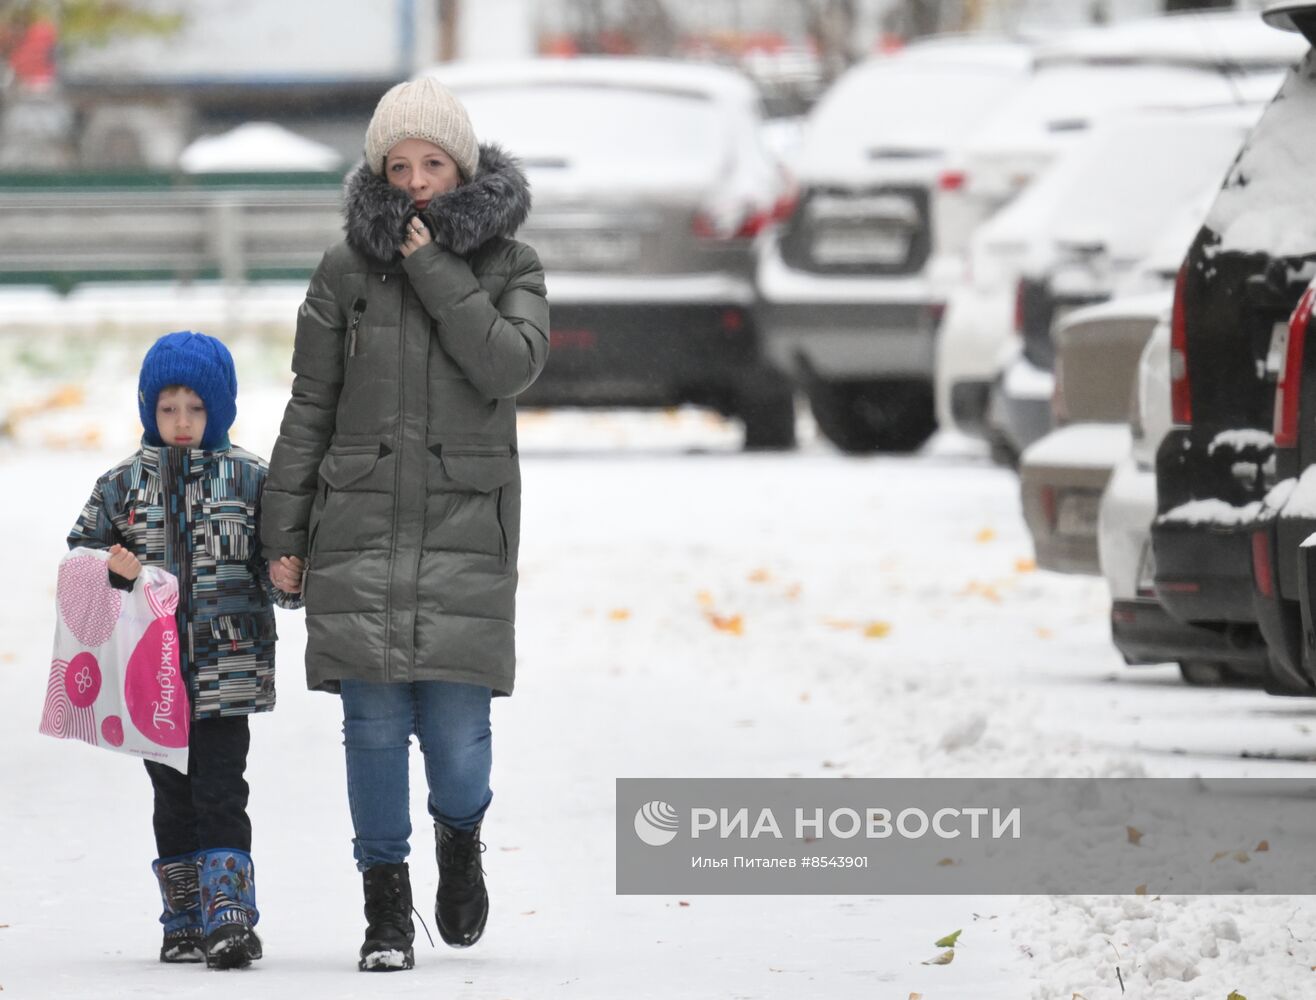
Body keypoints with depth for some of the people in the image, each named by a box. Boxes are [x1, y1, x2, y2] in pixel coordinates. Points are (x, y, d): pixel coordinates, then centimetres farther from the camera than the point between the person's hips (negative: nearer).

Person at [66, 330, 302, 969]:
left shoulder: (249, 478, 2)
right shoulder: (123, 483, 7)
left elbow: (276, 567, 5)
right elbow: (79, 551, 11)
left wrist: (286, 576, -19)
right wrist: (109, 568, -10)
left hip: (227, 670, -3)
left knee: (219, 794, -9)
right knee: (172, 798, 9)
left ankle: (229, 917, -10)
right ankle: (185, 923, 17)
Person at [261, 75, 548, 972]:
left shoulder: (510, 268, 4)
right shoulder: (348, 272, 4)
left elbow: (510, 366, -14)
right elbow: (309, 408, 7)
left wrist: (436, 270, -13)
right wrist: (284, 535, 4)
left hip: (467, 527, -1)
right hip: (362, 524, 1)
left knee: (457, 727, -6)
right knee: (376, 725, -3)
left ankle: (461, 836, 27)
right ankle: (387, 911, 9)